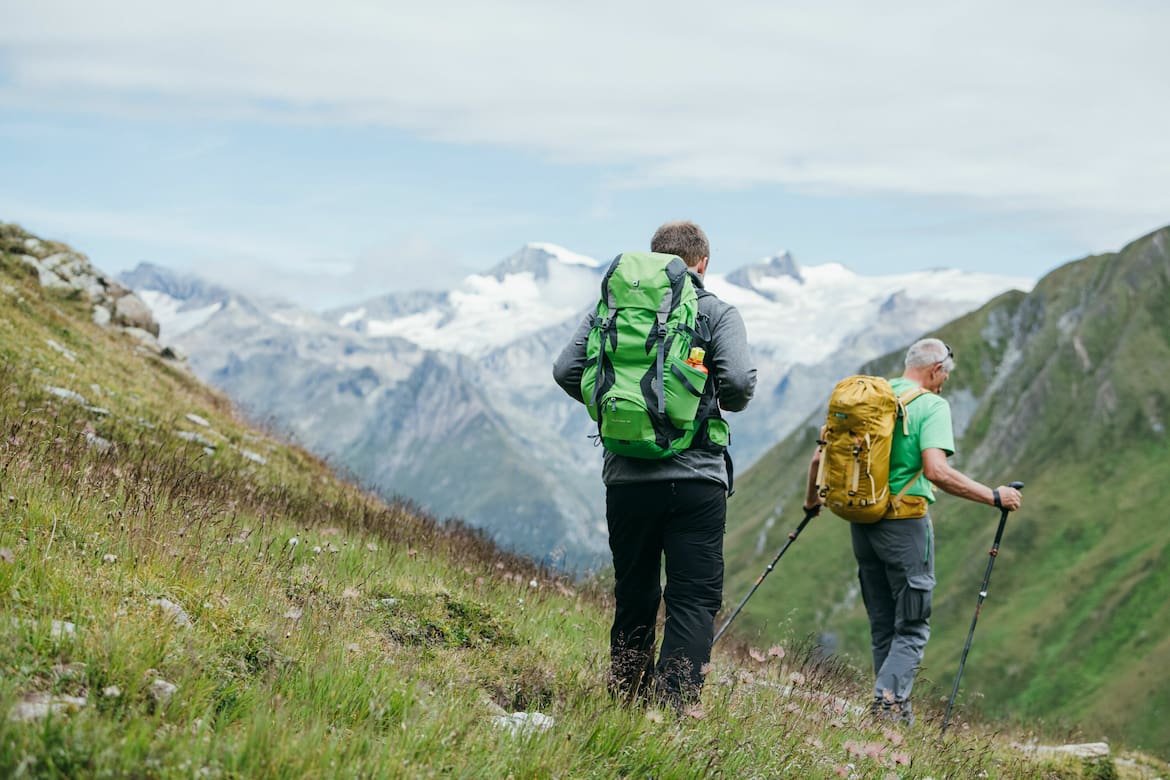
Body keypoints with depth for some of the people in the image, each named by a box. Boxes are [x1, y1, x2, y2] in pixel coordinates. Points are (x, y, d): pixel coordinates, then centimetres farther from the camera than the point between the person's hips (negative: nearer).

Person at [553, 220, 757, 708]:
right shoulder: (716, 312, 0)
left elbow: (566, 370, 1)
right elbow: (739, 380, -13)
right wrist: (727, 404, 9)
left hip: (626, 477, 3)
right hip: (696, 476, -3)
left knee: (633, 597, 15)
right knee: (694, 600, 0)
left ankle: (625, 706, 22)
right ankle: (675, 706, -12)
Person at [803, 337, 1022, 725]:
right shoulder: (932, 405, -9)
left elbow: (821, 455, 11)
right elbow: (936, 471, -22)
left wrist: (813, 498, 28)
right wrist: (993, 496, -13)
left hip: (862, 521, 6)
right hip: (904, 524, -6)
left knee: (882, 626, 15)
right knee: (912, 627, 1)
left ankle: (891, 707, 16)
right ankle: (889, 699, -17)